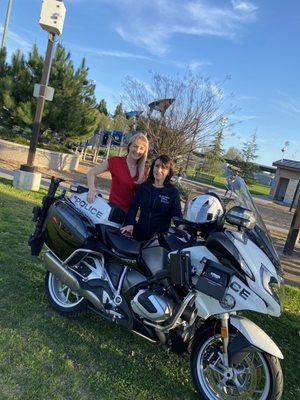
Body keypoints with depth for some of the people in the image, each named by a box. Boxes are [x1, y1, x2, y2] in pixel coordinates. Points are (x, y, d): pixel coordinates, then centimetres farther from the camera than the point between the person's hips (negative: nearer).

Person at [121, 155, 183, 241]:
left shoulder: (173, 192, -2)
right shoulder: (143, 187, 6)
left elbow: (177, 215, -1)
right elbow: (133, 207, 4)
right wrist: (130, 224, -11)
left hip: (160, 237, -3)